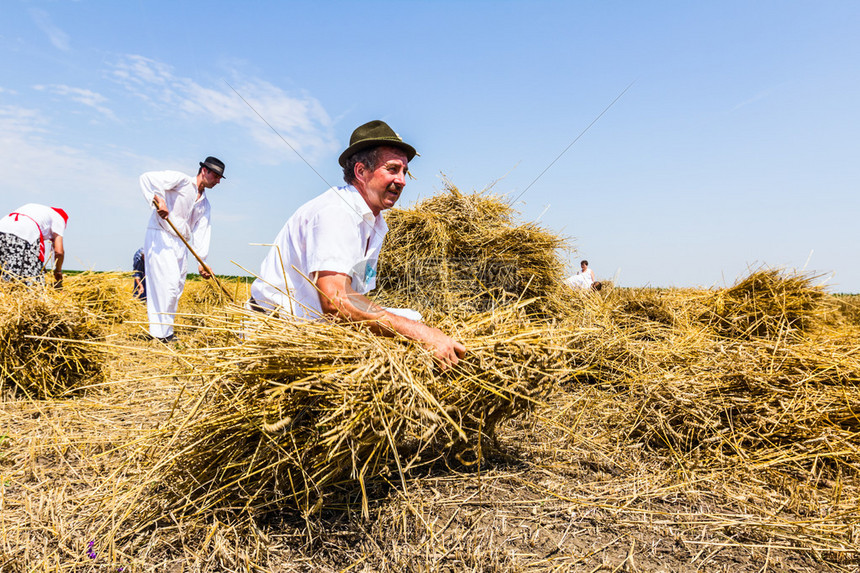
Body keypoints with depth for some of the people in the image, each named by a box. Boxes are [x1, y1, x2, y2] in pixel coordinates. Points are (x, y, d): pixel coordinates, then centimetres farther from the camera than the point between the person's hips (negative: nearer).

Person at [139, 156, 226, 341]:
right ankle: (161, 333, -10)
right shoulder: (181, 180, -3)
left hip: (181, 244, 8)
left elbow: (201, 232, 7)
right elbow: (147, 178, -12)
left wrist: (202, 261, -4)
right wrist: (157, 199, -26)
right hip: (160, 237, -8)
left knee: (177, 288, 8)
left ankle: (166, 333, 17)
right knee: (168, 283, -15)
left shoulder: (205, 205, 16)